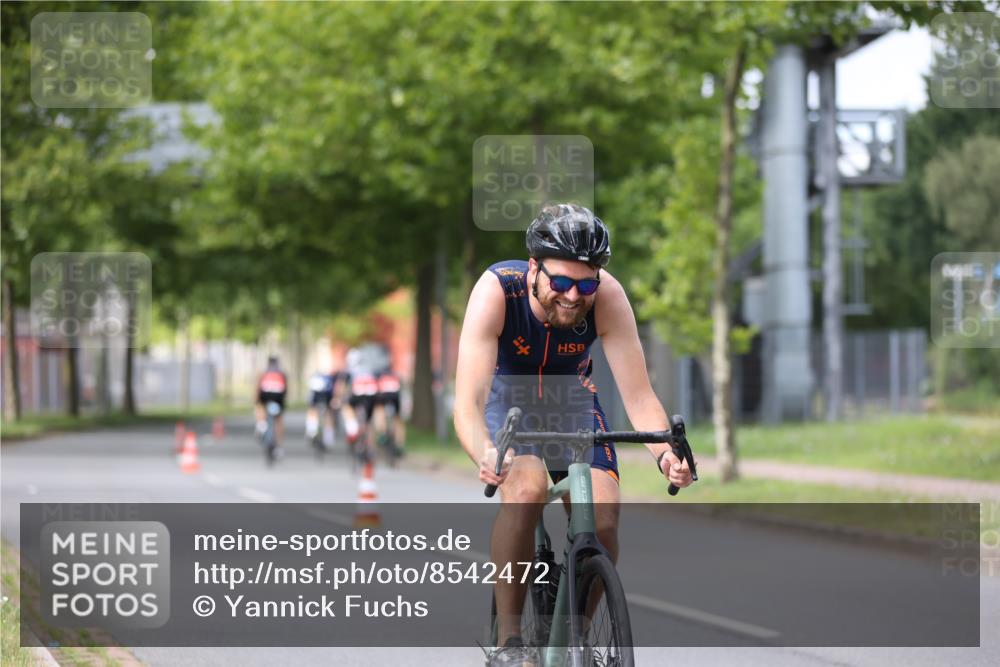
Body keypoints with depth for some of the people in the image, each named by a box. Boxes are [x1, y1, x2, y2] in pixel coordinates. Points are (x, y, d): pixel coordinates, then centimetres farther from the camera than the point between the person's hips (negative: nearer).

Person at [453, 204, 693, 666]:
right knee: (527, 488, -32)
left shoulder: (607, 297, -29)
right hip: (505, 393, -2)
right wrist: (485, 456, -61)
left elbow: (638, 395, -28)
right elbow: (467, 403, -41)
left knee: (603, 520, -17)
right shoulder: (497, 290, -35)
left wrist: (665, 453, -48)